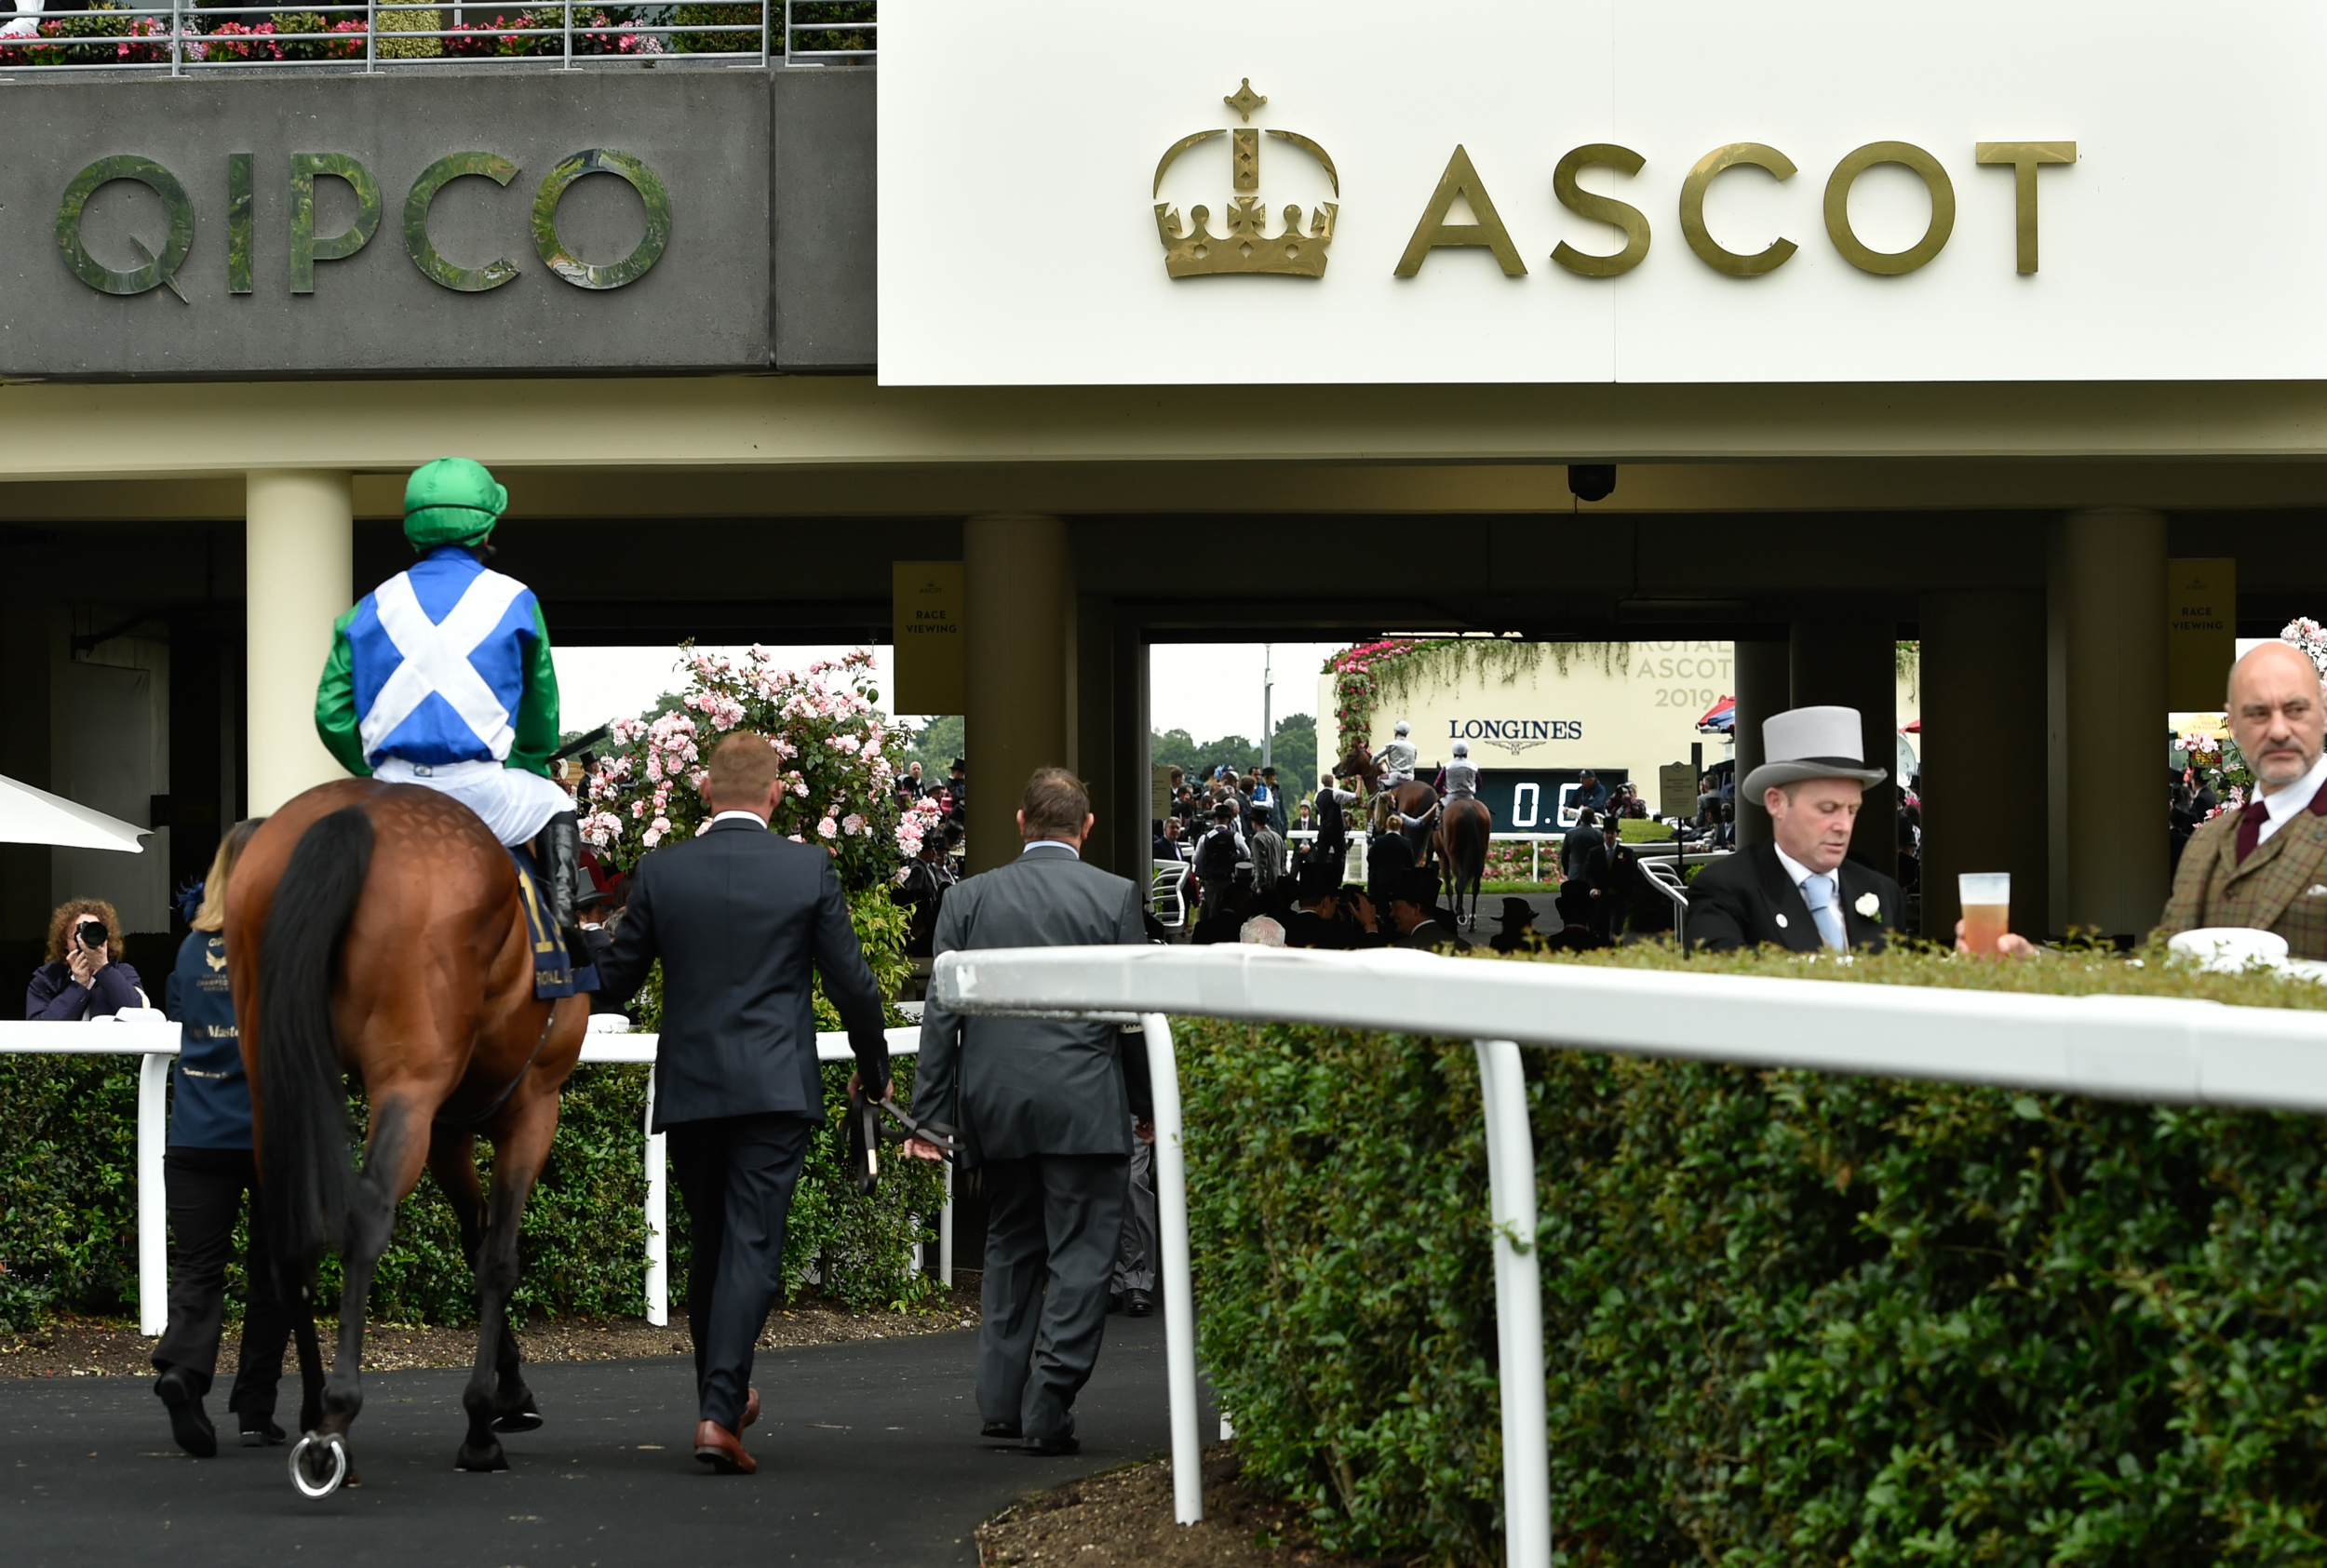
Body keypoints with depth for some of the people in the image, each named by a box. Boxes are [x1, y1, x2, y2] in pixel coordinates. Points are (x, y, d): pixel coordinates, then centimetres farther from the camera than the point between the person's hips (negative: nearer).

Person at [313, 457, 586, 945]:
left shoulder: (374, 607, 10)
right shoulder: (513, 601, 4)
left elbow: (332, 713, 8)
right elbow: (540, 712, 13)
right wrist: (528, 766, 31)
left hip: (393, 794, 2)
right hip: (481, 794, -2)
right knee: (554, 803, 28)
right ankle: (562, 913, 11)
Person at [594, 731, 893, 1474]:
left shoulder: (660, 870, 0)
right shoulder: (810, 870, -4)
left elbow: (617, 978, 6)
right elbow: (852, 984, 0)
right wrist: (874, 1068, 16)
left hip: (689, 1090, 2)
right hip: (775, 1090, -2)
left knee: (711, 1244, 17)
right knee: (753, 1245, -5)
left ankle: (722, 1392, 29)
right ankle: (719, 1411, -15)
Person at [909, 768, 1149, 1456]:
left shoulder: (970, 897, 5)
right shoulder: (1115, 897, -1)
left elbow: (942, 1013, 4)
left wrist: (931, 1113, 7)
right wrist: (1148, 1103, 11)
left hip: (995, 1103, 3)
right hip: (1085, 1104, -3)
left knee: (1010, 1247, 16)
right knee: (1080, 1255, 1)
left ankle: (1001, 1402, 15)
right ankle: (1047, 1409, -6)